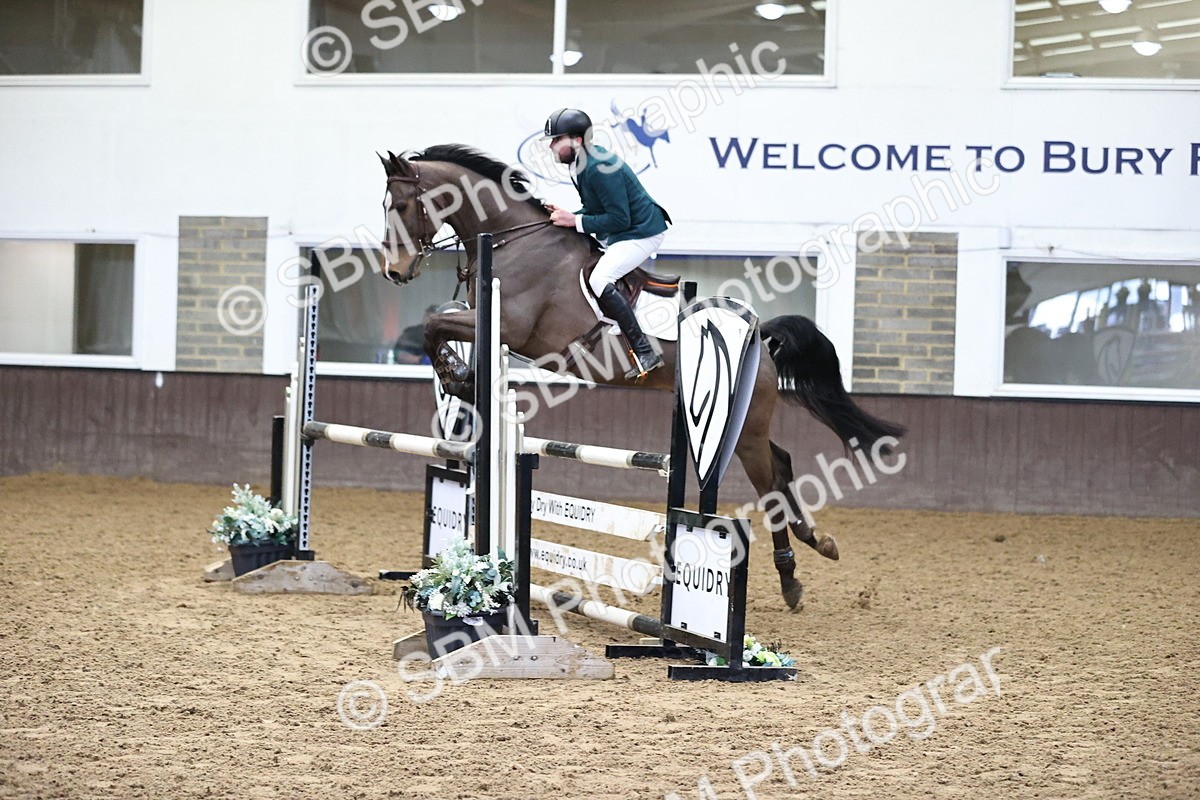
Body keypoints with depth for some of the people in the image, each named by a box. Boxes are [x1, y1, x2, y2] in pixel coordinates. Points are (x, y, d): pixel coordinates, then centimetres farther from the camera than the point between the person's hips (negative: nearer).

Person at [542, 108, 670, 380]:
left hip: (643, 232, -11)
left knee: (600, 280, -26)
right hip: (620, 235, 11)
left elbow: (619, 219, -26)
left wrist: (575, 221, -22)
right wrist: (566, 215, -2)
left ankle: (645, 352, -23)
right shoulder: (579, 165, 6)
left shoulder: (600, 168, -26)